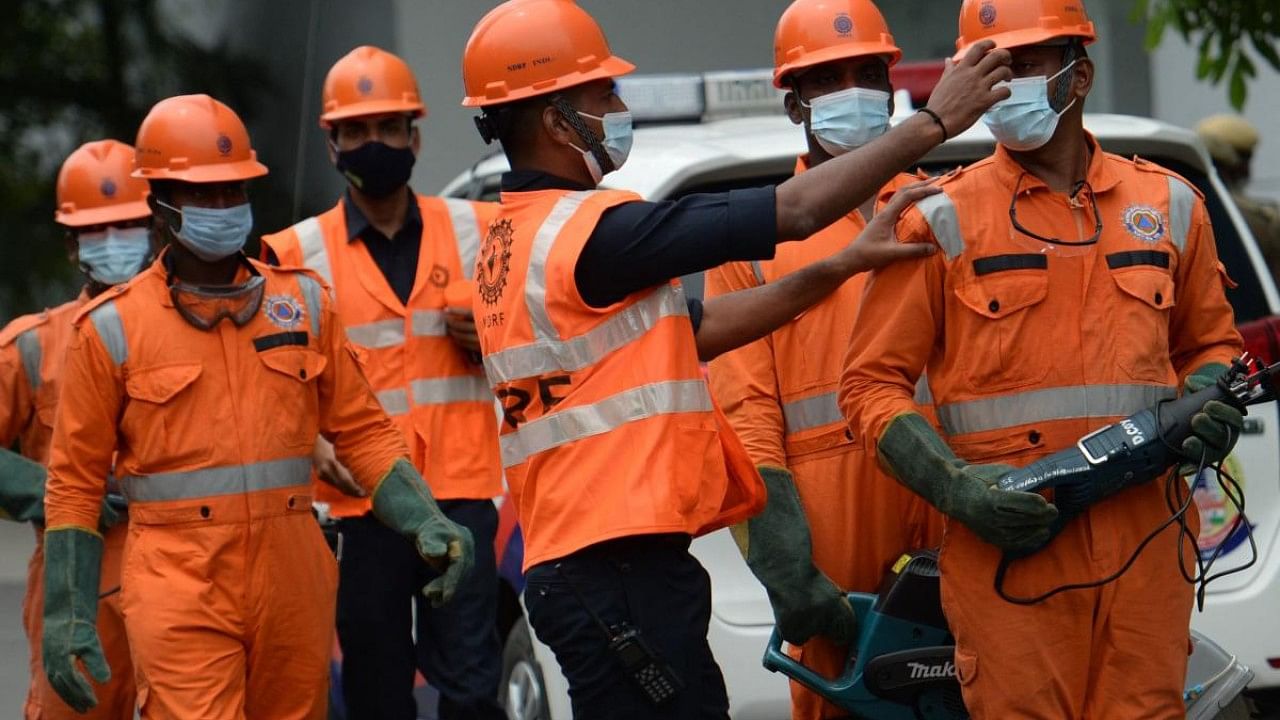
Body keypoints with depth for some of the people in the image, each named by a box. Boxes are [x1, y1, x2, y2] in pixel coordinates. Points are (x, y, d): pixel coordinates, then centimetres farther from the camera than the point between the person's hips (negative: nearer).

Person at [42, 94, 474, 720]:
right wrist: (66, 617, -1)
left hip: (293, 578, 4)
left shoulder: (303, 302, 11)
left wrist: (425, 523, 1)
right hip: (179, 587, -4)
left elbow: (361, 429, 16)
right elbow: (74, 484, 5)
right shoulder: (113, 329, 2)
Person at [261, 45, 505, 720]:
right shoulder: (297, 253, 5)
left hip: (459, 491, 0)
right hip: (361, 499, 0)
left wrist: (490, 340, -3)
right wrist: (313, 444, -10)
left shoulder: (476, 231, 10)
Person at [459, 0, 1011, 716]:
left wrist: (845, 265, 17)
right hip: (622, 569, -10)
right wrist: (934, 121, -3)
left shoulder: (511, 245, 17)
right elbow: (793, 211, -12)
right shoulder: (588, 230, -14)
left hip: (570, 567, 10)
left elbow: (694, 329, 19)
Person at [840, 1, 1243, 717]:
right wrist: (958, 488, -12)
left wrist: (1211, 409, 3)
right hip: (1008, 541, -3)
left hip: (1145, 543, 3)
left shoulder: (1170, 204, 13)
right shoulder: (943, 220, 3)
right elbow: (872, 383, 2)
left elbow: (1211, 344, 26)